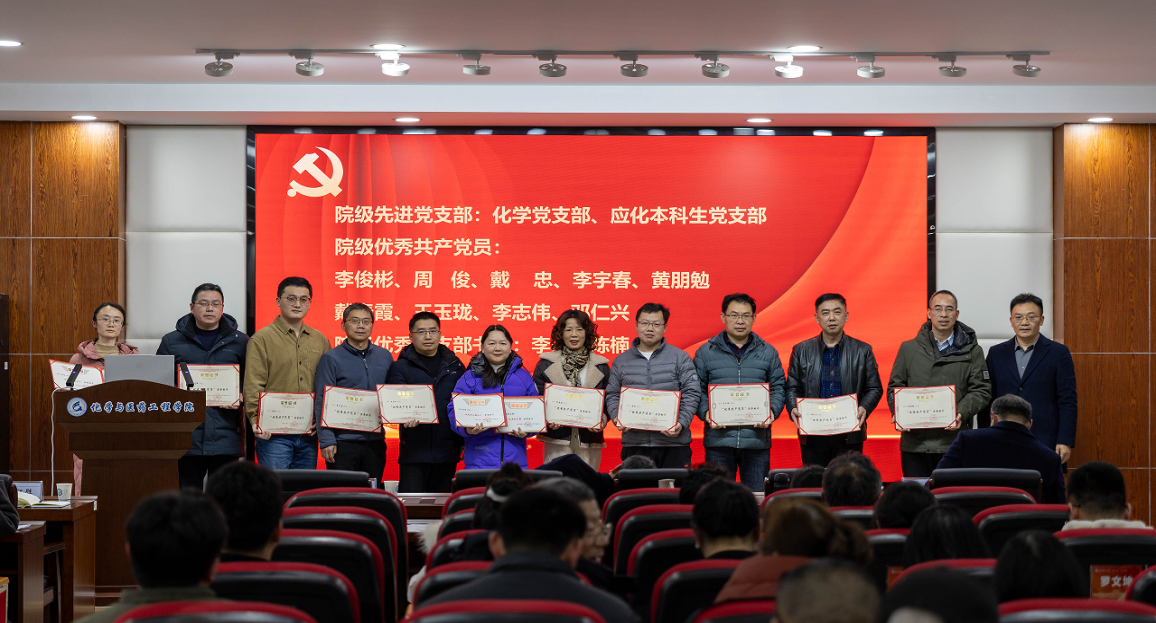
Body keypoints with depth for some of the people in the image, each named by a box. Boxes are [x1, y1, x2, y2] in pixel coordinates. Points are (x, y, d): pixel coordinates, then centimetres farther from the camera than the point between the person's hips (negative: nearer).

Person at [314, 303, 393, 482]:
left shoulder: (385, 357, 11)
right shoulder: (331, 358, -1)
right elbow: (322, 403, -5)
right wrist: (326, 441, -13)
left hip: (375, 441, 4)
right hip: (343, 441, -4)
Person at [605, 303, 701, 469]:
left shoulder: (680, 358, 8)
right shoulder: (621, 361, 15)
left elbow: (691, 394, 2)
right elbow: (612, 395, 15)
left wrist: (681, 423, -12)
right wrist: (618, 419, -5)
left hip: (673, 442, -2)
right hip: (634, 442, 2)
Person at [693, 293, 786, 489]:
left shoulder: (768, 352, 12)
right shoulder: (705, 353, 8)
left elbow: (777, 388, 11)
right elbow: (697, 390, 6)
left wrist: (772, 411, -8)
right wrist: (705, 413, -12)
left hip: (757, 440, 1)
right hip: (718, 439, -1)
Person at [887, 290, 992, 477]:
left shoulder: (972, 351, 10)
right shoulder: (908, 349, 14)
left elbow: (981, 390, 4)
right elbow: (895, 387, 14)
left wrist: (962, 413, -13)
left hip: (954, 441, -1)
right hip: (915, 442, 1)